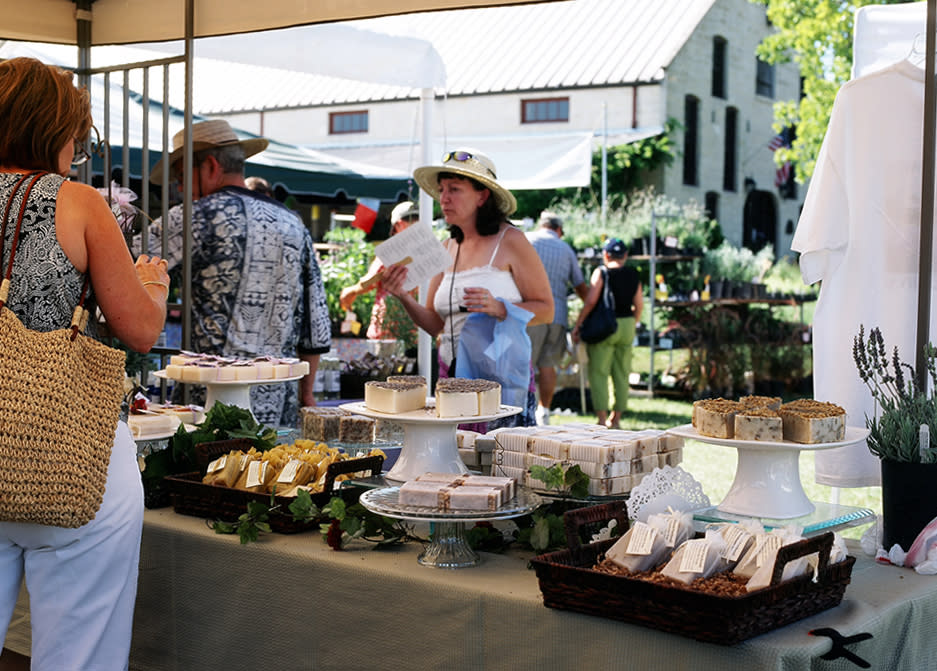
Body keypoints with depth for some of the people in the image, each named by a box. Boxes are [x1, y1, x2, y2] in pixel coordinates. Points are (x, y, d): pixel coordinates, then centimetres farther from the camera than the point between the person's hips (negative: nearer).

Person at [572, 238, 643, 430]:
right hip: (627, 326, 5)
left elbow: (591, 300, -15)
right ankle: (616, 418, 15)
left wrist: (578, 324, -9)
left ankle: (602, 418, -6)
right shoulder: (633, 275, 7)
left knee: (599, 373, -1)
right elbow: (639, 305, 7)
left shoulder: (601, 272, -7)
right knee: (622, 374, 11)